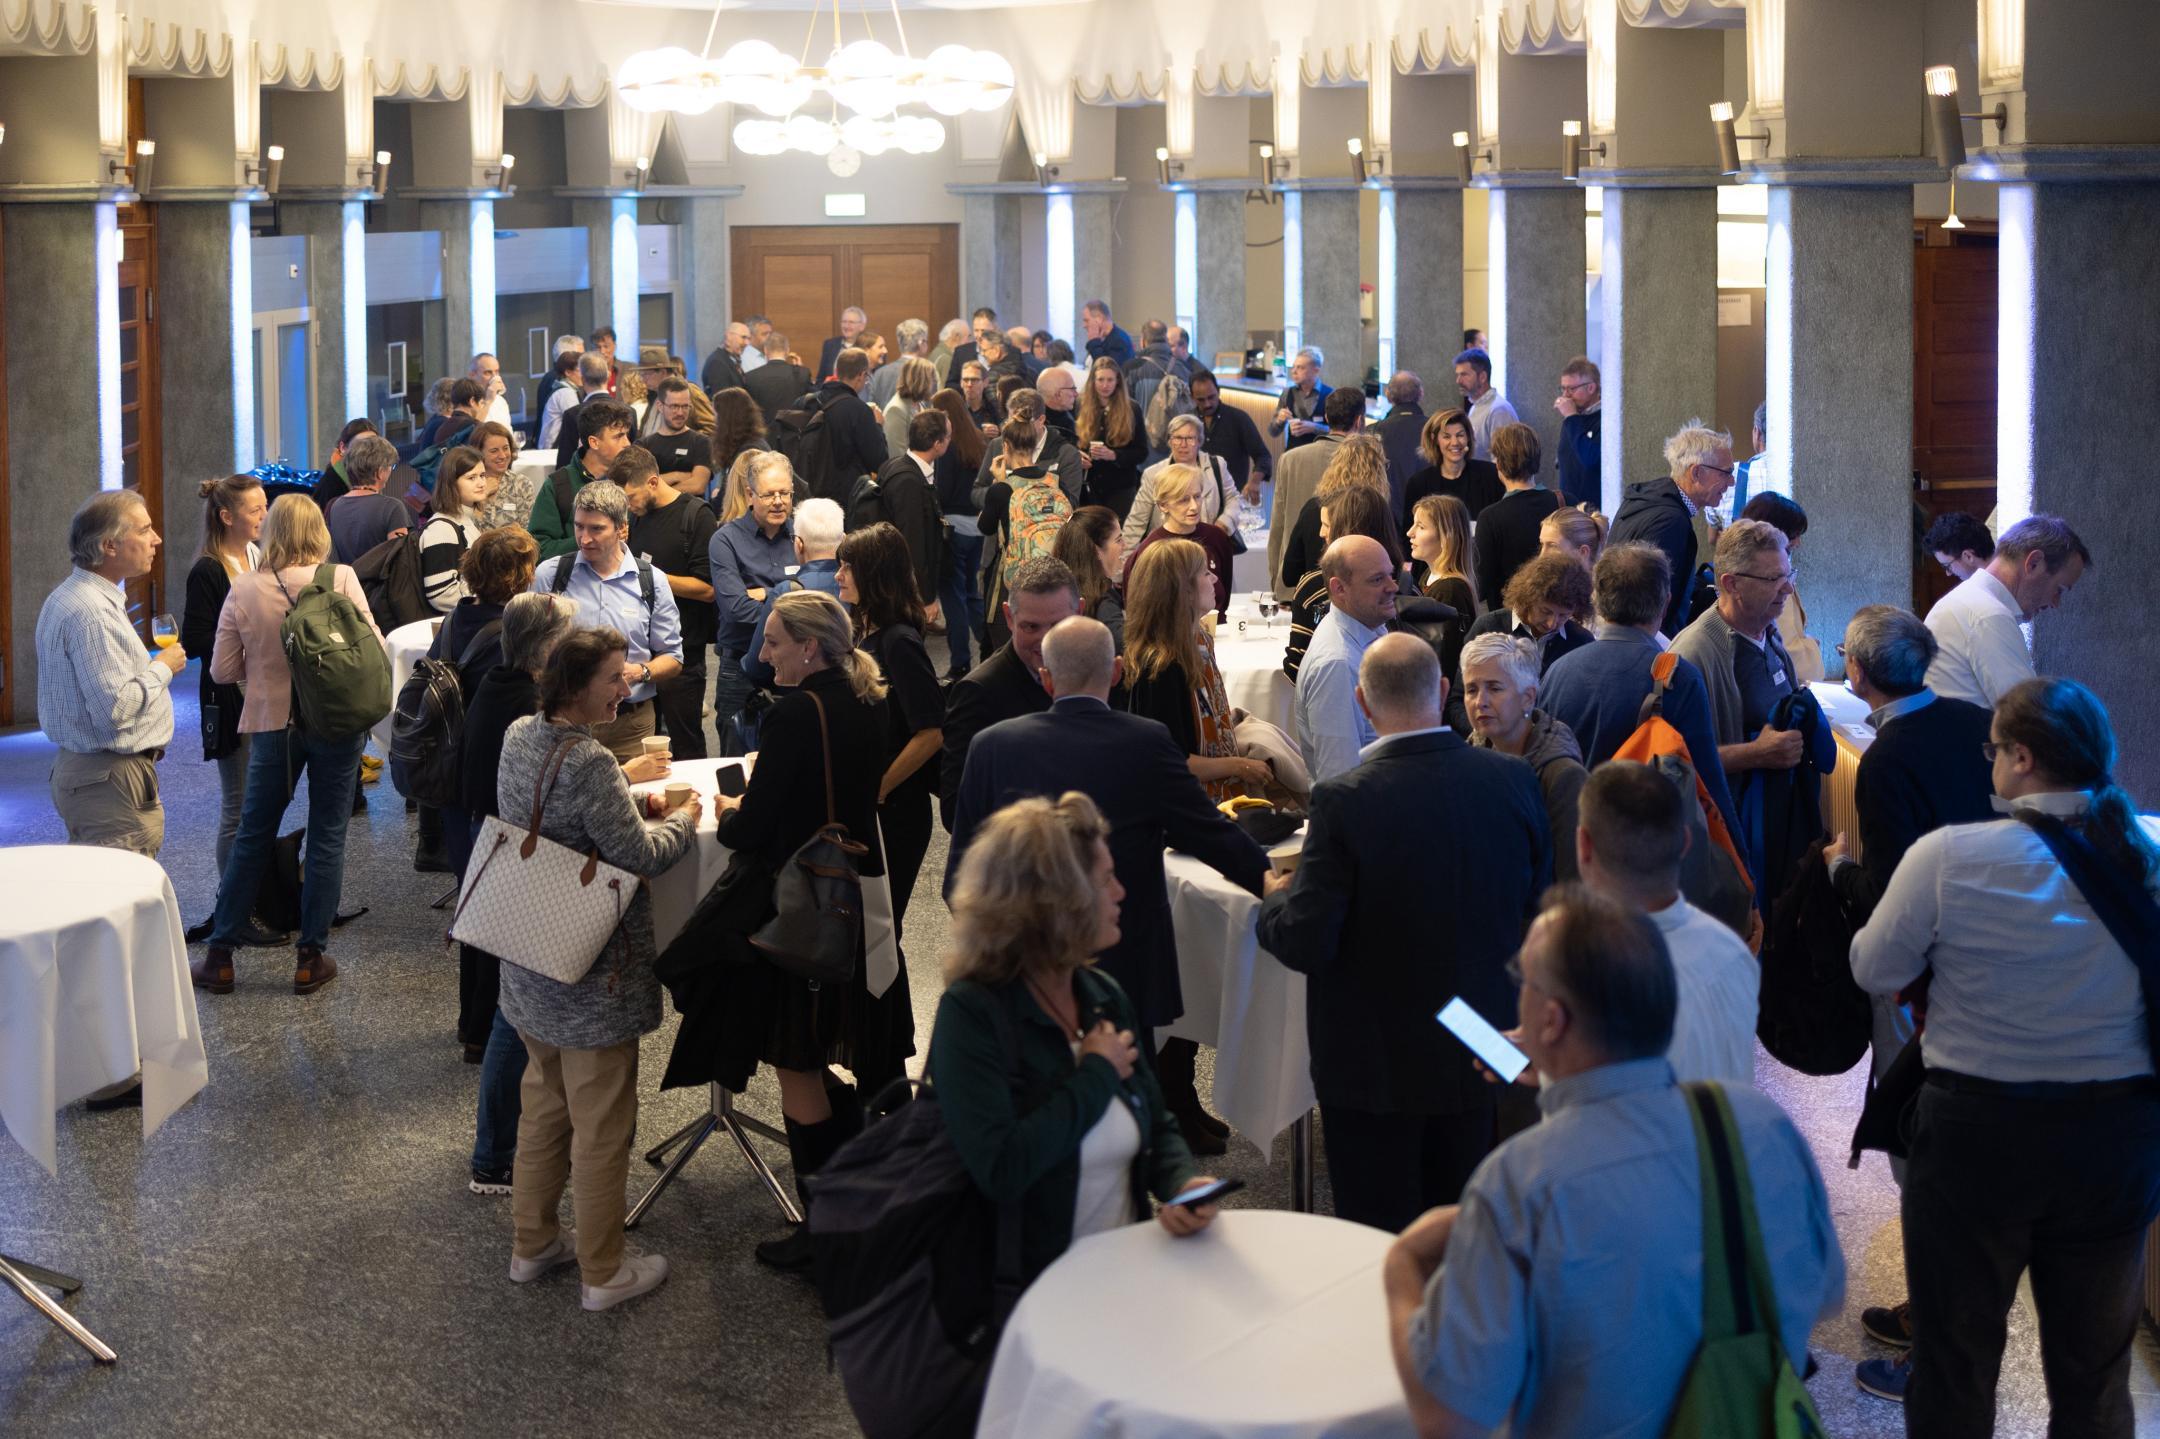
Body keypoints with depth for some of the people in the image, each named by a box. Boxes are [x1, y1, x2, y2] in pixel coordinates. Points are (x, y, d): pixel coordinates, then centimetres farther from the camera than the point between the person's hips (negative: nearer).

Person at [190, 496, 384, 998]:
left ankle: (219, 956, 17)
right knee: (327, 838, 9)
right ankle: (311, 958, 12)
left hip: (272, 723, 1)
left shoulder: (243, 589, -6)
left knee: (252, 837, 13)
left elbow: (223, 670, -2)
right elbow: (375, 651, -10)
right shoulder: (341, 578, -10)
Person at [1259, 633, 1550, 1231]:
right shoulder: (1513, 781, -9)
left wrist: (1276, 899, 1)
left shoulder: (1344, 799, -22)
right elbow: (1538, 911, 2)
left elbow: (1305, 944, -20)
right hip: (1478, 1060, 5)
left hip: (1373, 1064, -4)